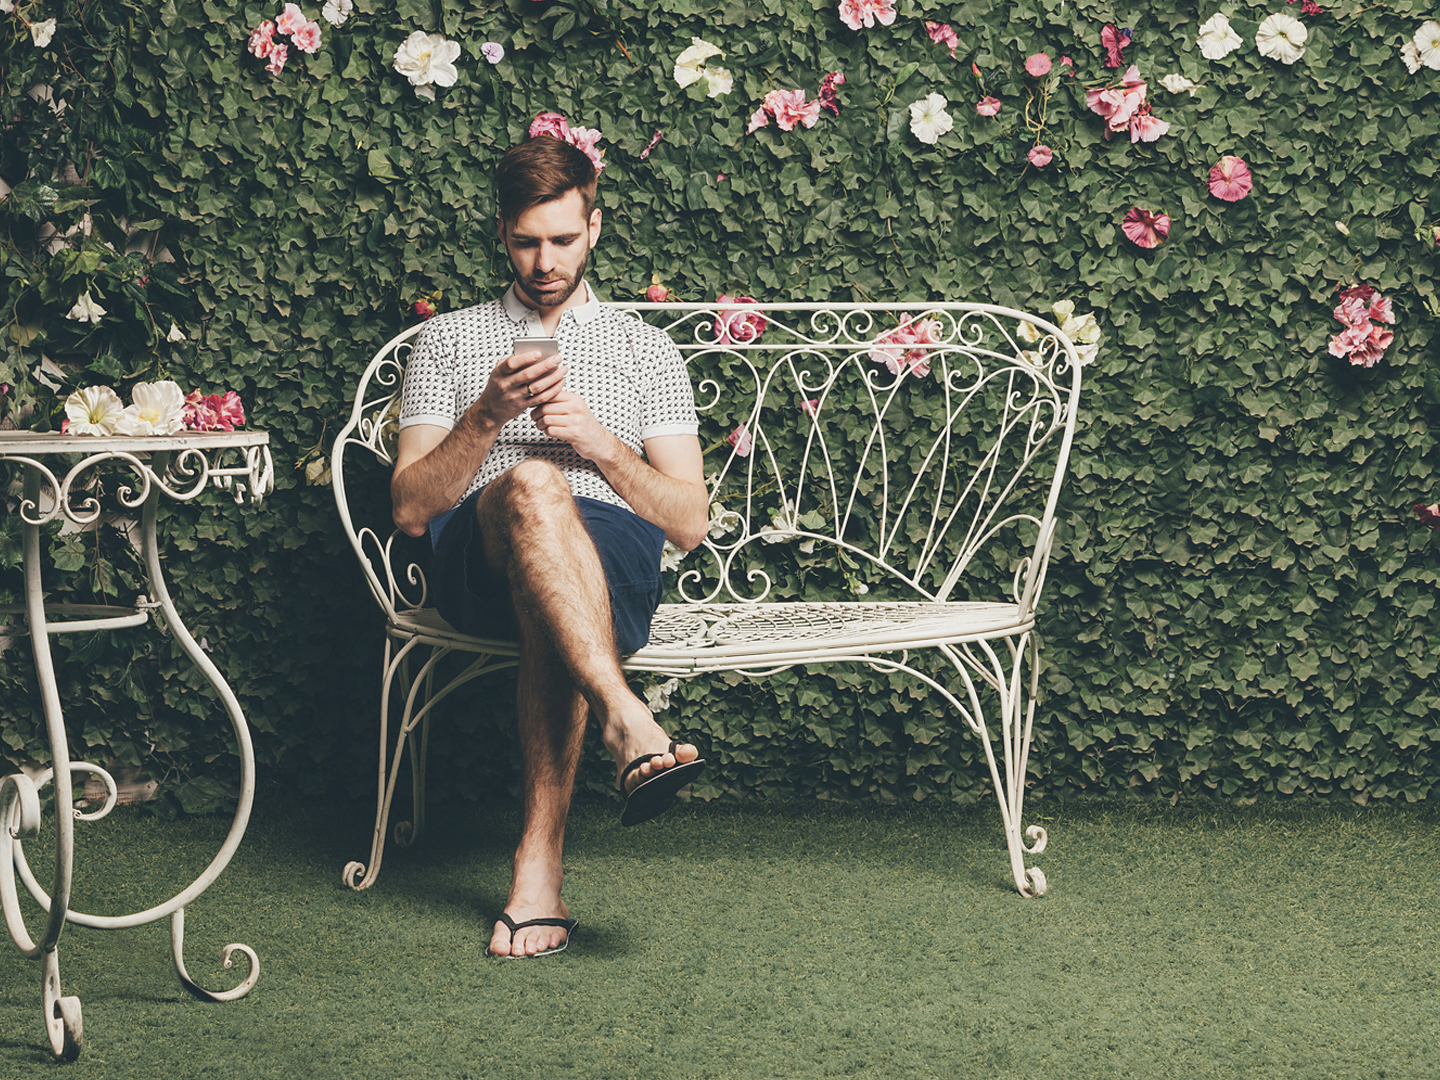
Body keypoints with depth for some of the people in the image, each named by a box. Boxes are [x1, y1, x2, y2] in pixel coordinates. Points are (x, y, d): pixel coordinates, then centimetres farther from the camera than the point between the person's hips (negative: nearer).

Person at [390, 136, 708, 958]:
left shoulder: (647, 350, 22)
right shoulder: (449, 342, 22)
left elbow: (690, 522, 12)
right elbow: (412, 509, 9)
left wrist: (600, 441, -3)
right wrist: (488, 415, -7)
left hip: (614, 558, 0)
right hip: (476, 565, 0)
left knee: (556, 614, -39)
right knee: (532, 486, -38)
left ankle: (541, 867, -43)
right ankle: (631, 727, -52)